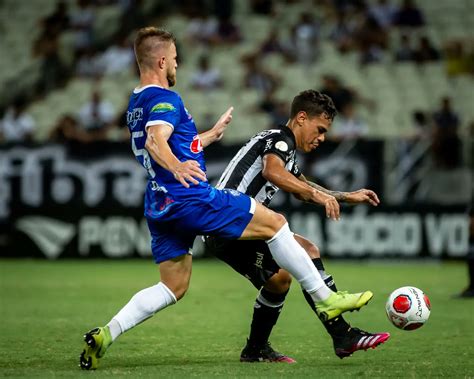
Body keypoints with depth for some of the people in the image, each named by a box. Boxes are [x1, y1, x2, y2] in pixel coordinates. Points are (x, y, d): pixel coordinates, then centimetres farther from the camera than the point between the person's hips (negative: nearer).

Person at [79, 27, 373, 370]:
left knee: (173, 287, 12)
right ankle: (326, 299, 2)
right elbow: (156, 141, -30)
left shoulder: (137, 104, 20)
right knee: (275, 223, -2)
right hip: (190, 197, -10)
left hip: (161, 207, 10)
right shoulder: (164, 99, -10)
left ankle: (105, 334, -3)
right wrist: (177, 167, -49)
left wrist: (212, 134, 43)